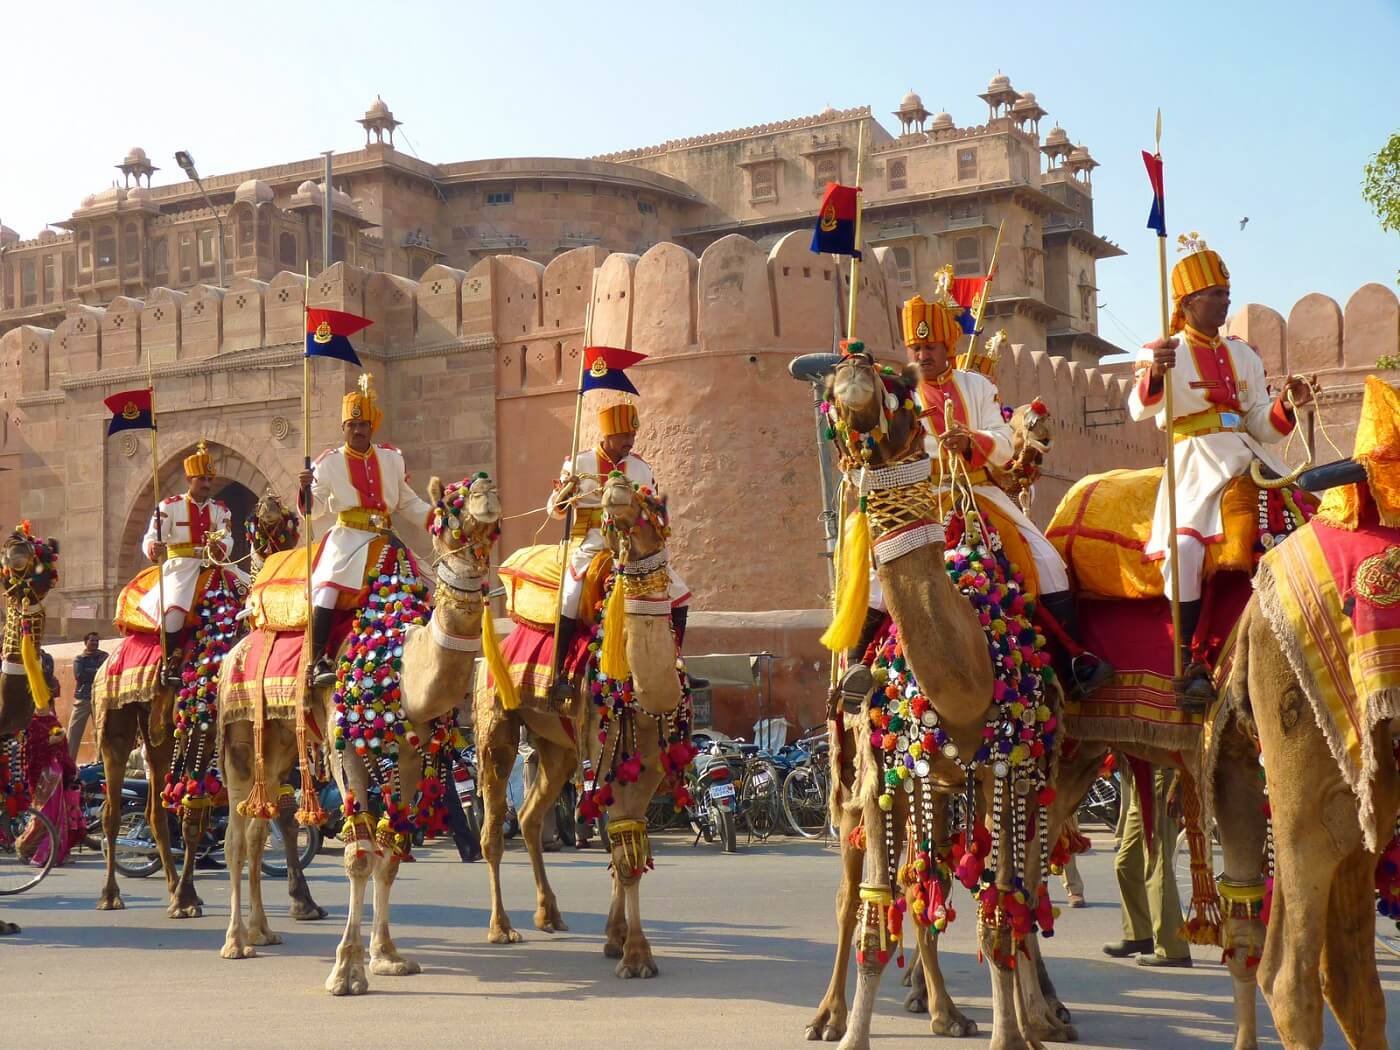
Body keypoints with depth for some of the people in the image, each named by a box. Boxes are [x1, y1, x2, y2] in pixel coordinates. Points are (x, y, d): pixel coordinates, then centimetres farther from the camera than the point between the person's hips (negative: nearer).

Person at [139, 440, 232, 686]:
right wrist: (154, 549, -32)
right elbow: (150, 539, -7)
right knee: (174, 610, -27)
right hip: (181, 566, -4)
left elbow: (227, 539, -5)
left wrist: (218, 548, -30)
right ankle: (170, 664, -13)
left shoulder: (220, 510, 12)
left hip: (211, 566, 4)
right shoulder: (170, 506, 3)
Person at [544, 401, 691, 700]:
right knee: (571, 597, -27)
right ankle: (560, 675, -19)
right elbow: (555, 509, 2)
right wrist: (565, 493, -18)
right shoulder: (579, 463, 0)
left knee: (679, 593, 1)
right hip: (591, 547, -4)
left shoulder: (641, 468, 8)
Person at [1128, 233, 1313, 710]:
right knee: (1183, 548, -29)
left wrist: (1286, 405, -7)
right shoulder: (1163, 352, 4)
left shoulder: (1242, 355, 19)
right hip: (1193, 468, -5)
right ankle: (1190, 665, -22)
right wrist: (1155, 373, -34)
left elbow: (1261, 426, 13)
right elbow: (1140, 409, -14)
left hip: (1247, 459, 5)